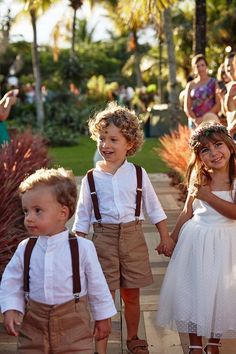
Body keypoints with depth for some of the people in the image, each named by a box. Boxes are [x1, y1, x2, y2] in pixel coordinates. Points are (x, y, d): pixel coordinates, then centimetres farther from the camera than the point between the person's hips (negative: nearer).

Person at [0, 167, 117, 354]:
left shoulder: (82, 247, -11)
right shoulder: (25, 249, -4)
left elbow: (96, 284, -2)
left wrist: (103, 317, 5)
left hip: (73, 323, -2)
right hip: (34, 323, 3)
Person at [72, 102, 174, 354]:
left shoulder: (138, 174, -1)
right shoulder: (91, 179, -1)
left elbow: (154, 208, 7)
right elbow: (82, 218, 4)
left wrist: (165, 238, 4)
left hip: (133, 237, 1)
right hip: (104, 238, -1)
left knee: (131, 296, 12)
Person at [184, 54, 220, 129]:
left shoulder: (213, 82, 6)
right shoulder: (190, 85, 11)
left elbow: (218, 104, -2)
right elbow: (186, 107, 7)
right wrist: (195, 120, -8)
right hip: (195, 123, 2)